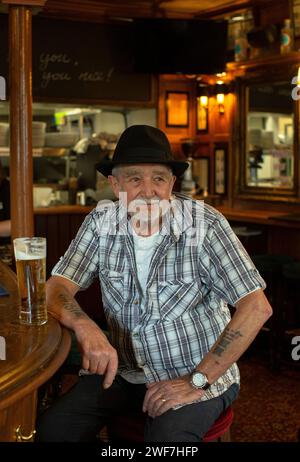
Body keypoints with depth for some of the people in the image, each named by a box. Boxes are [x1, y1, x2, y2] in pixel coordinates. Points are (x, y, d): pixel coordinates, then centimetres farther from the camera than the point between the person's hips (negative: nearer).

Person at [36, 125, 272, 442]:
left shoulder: (203, 223, -17)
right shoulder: (102, 222, -4)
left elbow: (257, 307, -20)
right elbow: (56, 289, -5)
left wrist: (196, 381, -20)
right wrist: (85, 328, -28)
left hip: (200, 373, -3)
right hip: (125, 369, 4)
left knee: (167, 438, -30)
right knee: (53, 428, -15)